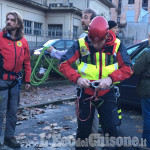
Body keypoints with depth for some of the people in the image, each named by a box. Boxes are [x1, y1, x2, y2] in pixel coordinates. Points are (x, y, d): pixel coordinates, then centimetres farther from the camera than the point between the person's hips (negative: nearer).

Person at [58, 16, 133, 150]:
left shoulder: (116, 45, -9)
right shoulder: (81, 44, -12)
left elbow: (128, 67, -8)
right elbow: (63, 64, -11)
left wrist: (111, 78, -25)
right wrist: (77, 78, -27)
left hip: (107, 93, 0)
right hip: (85, 92, 0)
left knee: (111, 129, 4)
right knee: (83, 130, 13)